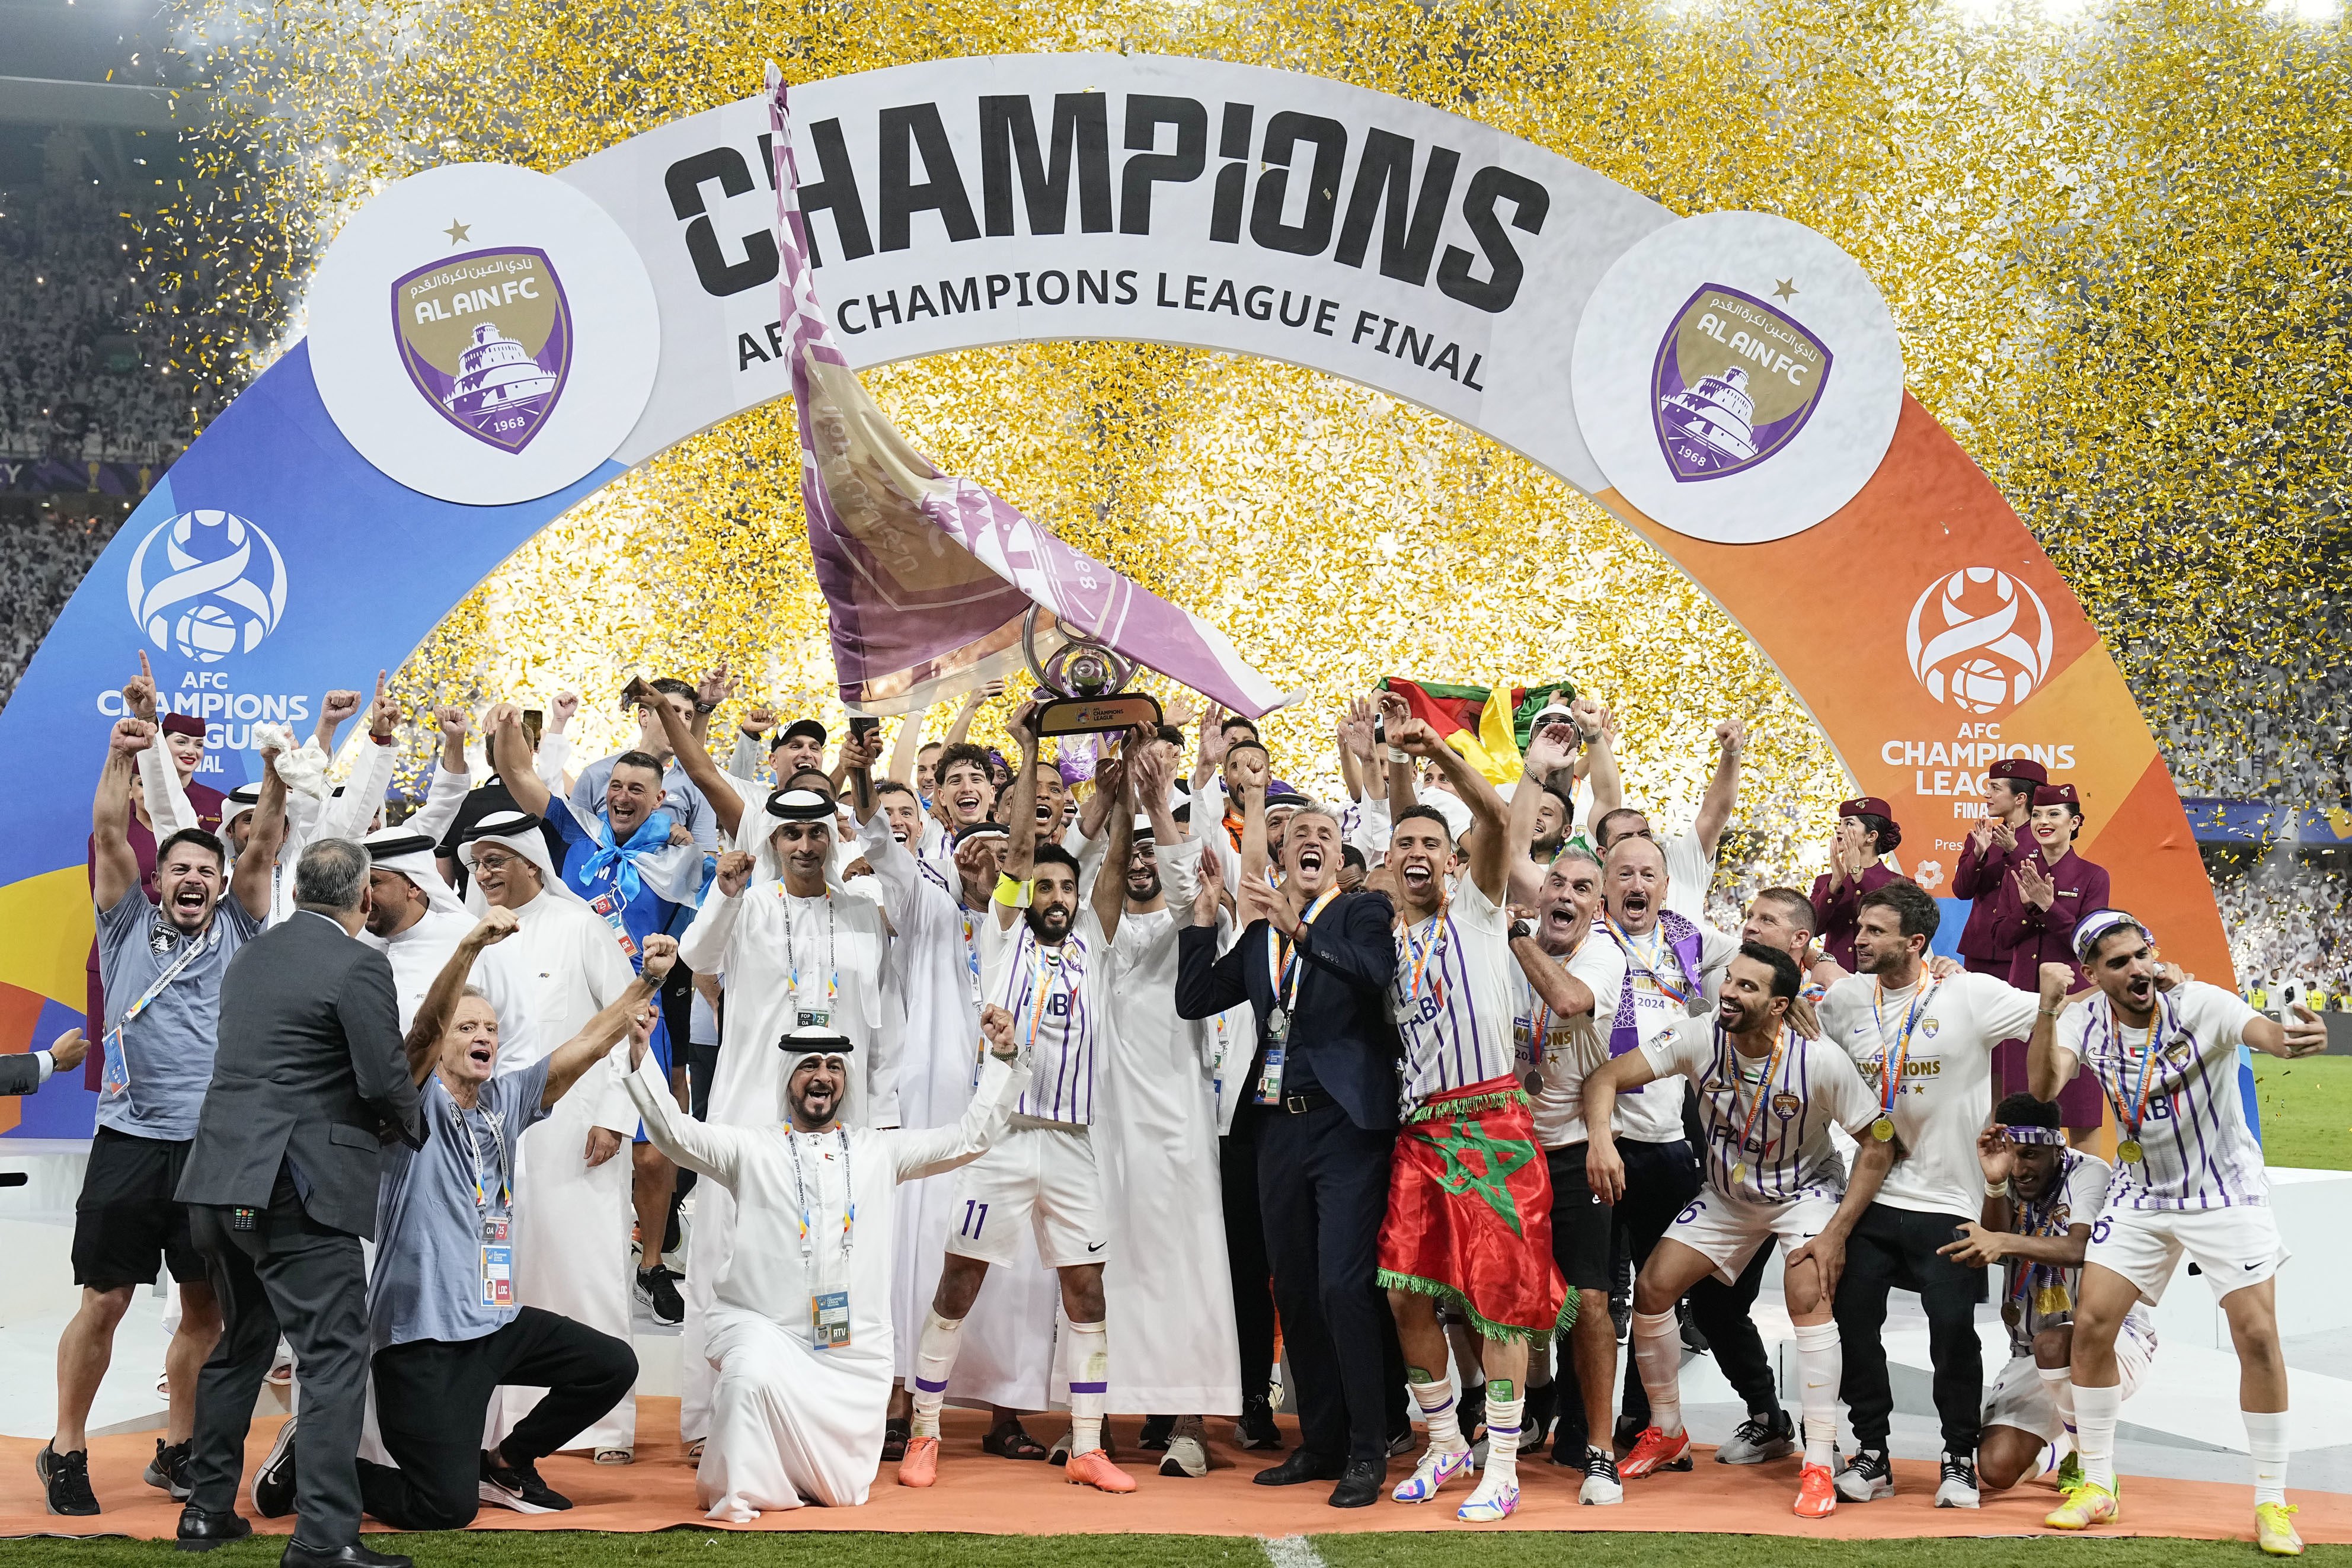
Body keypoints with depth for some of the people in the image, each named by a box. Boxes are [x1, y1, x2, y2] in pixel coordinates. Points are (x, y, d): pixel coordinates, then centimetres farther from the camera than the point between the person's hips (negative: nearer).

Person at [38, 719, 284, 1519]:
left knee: (206, 1306, 5)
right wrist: (121, 758, -14)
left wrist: (278, 777, -13)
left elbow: (262, 849, 1)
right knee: (105, 1300, 0)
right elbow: (109, 834, -1)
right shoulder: (129, 925, 10)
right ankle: (65, 1451, 13)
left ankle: (177, 1451, 19)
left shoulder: (236, 931, 13)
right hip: (131, 1141, -2)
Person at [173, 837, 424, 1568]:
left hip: (219, 1179, 8)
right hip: (297, 1186, -8)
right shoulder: (358, 965, -10)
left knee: (240, 1344, 21)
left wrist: (386, 1115, 22)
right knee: (333, 1356, -6)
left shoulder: (252, 954, 14)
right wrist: (410, 1125, 9)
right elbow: (385, 1077, -14)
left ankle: (207, 1507, 27)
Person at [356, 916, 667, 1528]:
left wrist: (648, 982, -8)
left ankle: (506, 1462, 24)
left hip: (496, 1319, 7)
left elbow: (587, 1046, 5)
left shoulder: (505, 1100, 10)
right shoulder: (418, 1102, -8)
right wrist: (469, 949, -43)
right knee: (449, 1508, -9)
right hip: (426, 1333, -7)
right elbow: (424, 1030, -27)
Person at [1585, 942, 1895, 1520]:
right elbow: (1607, 1077, -23)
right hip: (1726, 1194, 4)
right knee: (1652, 1288, -4)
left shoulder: (1820, 1061, -28)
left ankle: (1819, 1467, -20)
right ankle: (1666, 1436, 17)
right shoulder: (1700, 1039, -22)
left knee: (1809, 1294, -27)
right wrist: (1600, 1134, -44)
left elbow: (1879, 1145, -18)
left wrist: (1836, 1232, -22)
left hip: (1806, 1190, -4)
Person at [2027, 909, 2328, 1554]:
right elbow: (2045, 1087, -27)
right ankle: (2097, 1488, 12)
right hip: (2140, 1195, 3)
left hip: (2225, 1192, -3)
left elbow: (2261, 1030, -43)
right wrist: (2047, 1007, -42)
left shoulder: (2199, 1003, -22)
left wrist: (2297, 1037, -67)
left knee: (2258, 1336, -10)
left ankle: (2272, 1505, 4)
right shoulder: (2086, 1022, -10)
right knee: (2091, 1323, -4)